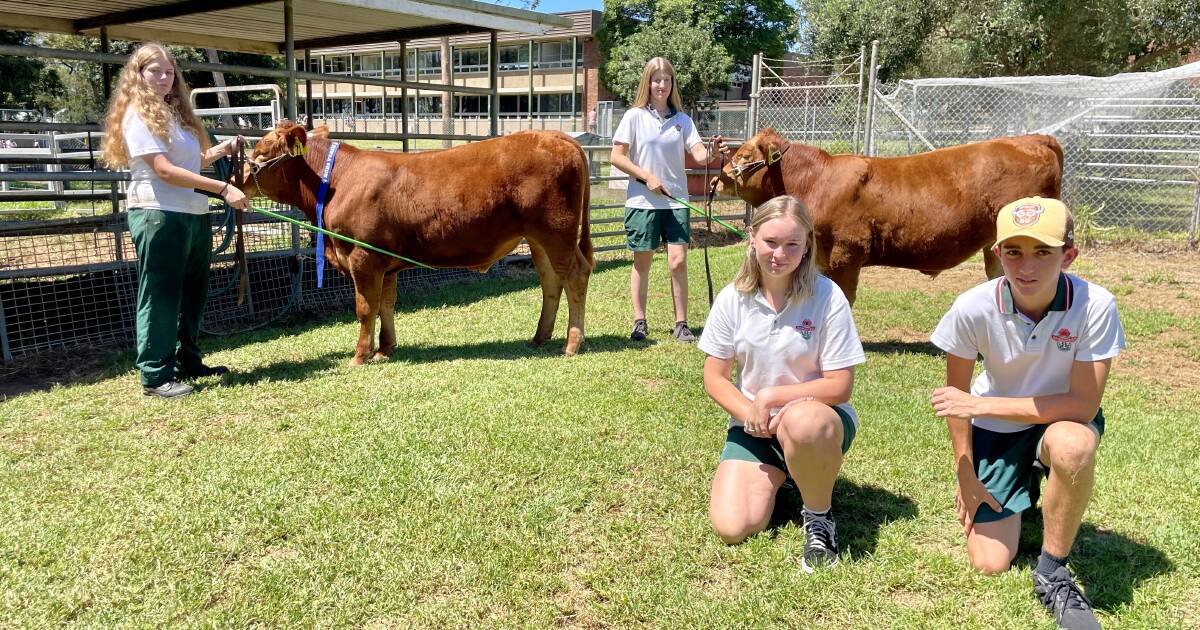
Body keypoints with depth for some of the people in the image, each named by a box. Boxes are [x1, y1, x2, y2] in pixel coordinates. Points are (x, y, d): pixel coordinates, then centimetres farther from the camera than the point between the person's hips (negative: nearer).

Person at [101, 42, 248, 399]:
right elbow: (165, 170, -19)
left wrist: (224, 148, 8)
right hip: (159, 213, -9)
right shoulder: (138, 115, -9)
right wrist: (223, 189, -22)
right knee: (161, 295, -4)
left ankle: (188, 362, 27)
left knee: (193, 291, 15)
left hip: (194, 213, 9)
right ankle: (155, 376, 3)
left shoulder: (176, 112, 17)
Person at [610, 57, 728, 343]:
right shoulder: (634, 116, -2)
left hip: (676, 201, 2)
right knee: (642, 262, 6)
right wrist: (647, 177, -13)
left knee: (678, 261, -2)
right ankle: (639, 322, 19)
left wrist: (713, 152, -25)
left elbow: (698, 154, -3)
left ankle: (681, 324, 8)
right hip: (643, 200, -2)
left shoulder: (682, 120, 7)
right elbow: (616, 157, -4)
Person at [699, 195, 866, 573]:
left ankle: (820, 516, -10)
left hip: (820, 418, -3)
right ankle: (776, 477, 22)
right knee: (731, 528, -14)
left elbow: (840, 386, -14)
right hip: (754, 427, 3)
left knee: (802, 422, -42)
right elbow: (715, 377, -1)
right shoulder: (733, 298, -6)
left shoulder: (827, 297, -15)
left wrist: (770, 396, -19)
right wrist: (749, 413, -17)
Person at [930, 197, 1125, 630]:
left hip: (1062, 420, -1)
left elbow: (1083, 404, -25)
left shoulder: (1095, 306, -27)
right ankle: (1026, 488, 31)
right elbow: (956, 394, -10)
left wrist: (982, 404, -29)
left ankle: (1052, 573, -13)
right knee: (990, 564, -3)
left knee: (1073, 445, -39)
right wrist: (965, 476, -4)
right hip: (994, 430, 1)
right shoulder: (973, 308, -24)